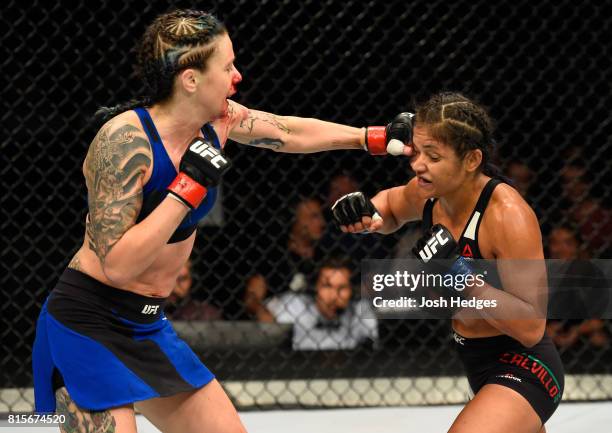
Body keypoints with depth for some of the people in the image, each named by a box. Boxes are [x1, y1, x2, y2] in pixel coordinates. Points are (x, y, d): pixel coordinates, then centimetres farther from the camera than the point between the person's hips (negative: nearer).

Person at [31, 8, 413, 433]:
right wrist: (188, 188, -26)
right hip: (89, 327, -9)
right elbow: (116, 265, -26)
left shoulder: (219, 120, -2)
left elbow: (288, 132, 19)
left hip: (150, 326, 9)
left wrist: (377, 138, 23)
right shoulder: (125, 139, -23)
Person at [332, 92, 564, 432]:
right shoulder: (430, 193, -6)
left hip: (524, 370, -9)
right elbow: (392, 208, 20)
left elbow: (531, 327, -27)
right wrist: (368, 215, -3)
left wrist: (461, 273, -33)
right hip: (480, 366, 9)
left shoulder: (509, 215, -27)